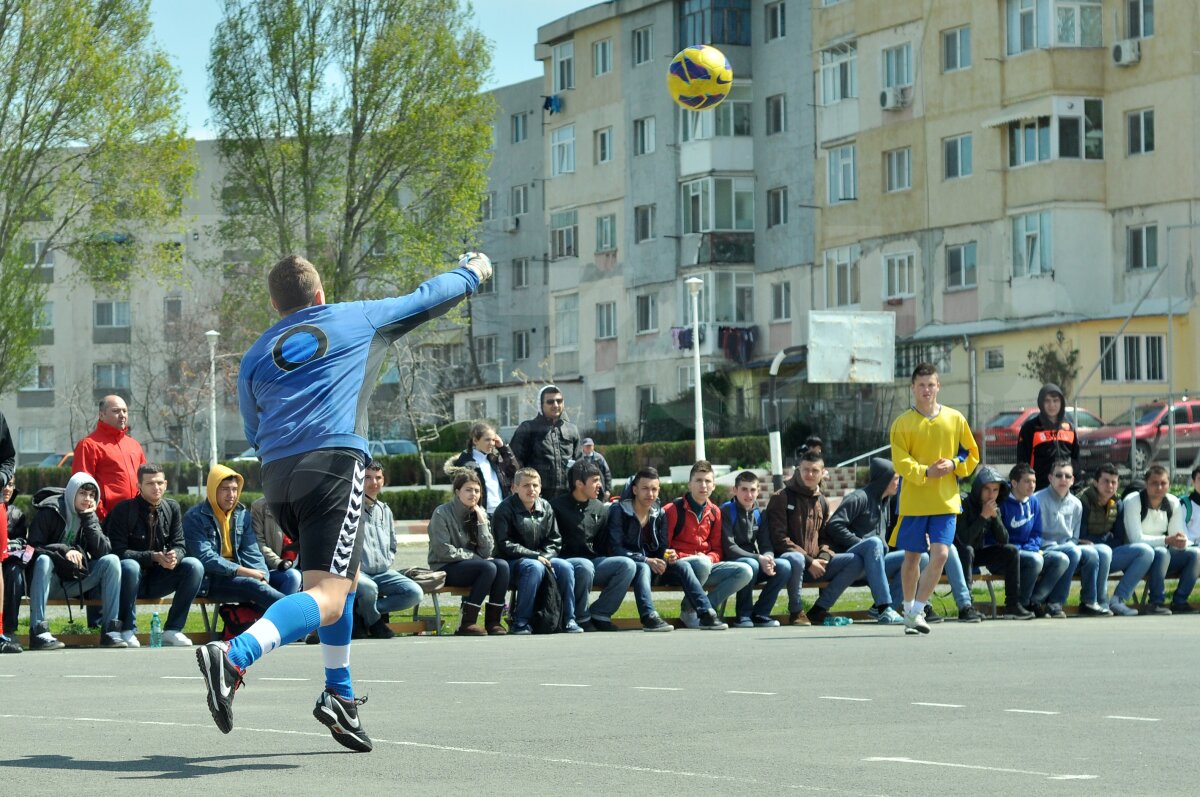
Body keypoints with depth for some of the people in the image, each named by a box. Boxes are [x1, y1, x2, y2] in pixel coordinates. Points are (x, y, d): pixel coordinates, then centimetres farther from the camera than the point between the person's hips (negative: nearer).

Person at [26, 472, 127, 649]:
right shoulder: (49, 512, -5)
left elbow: (103, 551, -5)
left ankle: (110, 630, -20)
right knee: (43, 560, -35)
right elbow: (33, 548, -15)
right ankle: (38, 632, -41)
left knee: (112, 561, -16)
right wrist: (63, 550, -29)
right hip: (50, 583, -4)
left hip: (76, 583, 4)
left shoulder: (90, 517, 9)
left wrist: (88, 519, -12)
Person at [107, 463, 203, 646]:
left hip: (158, 581, 4)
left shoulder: (172, 508, 5)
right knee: (129, 566, -38)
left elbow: (179, 546, 2)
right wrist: (153, 557, -28)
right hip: (134, 577, -4)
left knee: (194, 566, -18)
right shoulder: (124, 510, -10)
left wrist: (174, 557, -24)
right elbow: (118, 551, -17)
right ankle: (127, 630, -20)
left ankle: (172, 630, -12)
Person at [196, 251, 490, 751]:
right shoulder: (356, 320, 16)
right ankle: (233, 657, -39)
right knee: (327, 598, -15)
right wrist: (473, 273, 46)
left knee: (344, 577, 27)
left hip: (276, 475, 6)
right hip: (333, 462, -5)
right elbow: (426, 299, 28)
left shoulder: (255, 357, 22)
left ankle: (340, 695, 25)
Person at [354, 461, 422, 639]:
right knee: (369, 588, -40)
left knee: (415, 593, -17)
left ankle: (361, 610, -11)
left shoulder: (385, 510, 18)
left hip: (382, 572, 6)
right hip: (356, 572, -6)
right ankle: (374, 622, -5)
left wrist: (386, 562, 9)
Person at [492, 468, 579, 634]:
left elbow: (554, 541, 12)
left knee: (565, 567, -21)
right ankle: (520, 622, -32)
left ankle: (568, 620, -13)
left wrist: (545, 556, -10)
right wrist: (535, 556, -19)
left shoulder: (545, 508, 10)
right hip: (512, 562, -5)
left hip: (541, 558, 5)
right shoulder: (505, 509, -7)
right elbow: (504, 545, -13)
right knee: (535, 568, -36)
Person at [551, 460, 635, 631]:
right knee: (585, 566, -39)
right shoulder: (558, 506, -2)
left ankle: (599, 614, -13)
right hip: (566, 561, -5)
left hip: (593, 561, 5)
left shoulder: (600, 509, 14)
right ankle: (581, 618, -18)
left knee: (627, 564, -19)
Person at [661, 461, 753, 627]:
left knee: (745, 571, -17)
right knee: (701, 563, -40)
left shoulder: (714, 512, 13)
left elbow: (717, 550, 16)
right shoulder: (673, 510, -4)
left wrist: (709, 558, -9)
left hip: (708, 565, 6)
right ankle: (688, 610, -15)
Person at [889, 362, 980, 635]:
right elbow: (900, 462, -8)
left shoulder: (955, 419, 6)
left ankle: (916, 611, -6)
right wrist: (925, 471, -23)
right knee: (912, 558, 7)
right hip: (913, 500, -1)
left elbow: (971, 455, 11)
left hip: (946, 500, 1)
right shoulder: (903, 423, -1)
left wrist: (953, 464, -9)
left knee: (940, 555, -13)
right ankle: (909, 609, 26)